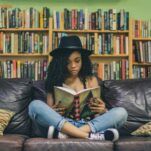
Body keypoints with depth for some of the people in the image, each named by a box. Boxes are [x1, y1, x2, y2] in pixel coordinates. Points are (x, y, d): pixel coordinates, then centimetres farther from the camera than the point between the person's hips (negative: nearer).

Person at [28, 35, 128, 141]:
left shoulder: (91, 80, 15)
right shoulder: (55, 80, 11)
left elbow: (97, 112, 11)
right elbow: (47, 112, 8)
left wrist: (102, 111, -12)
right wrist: (52, 112, -16)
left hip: (89, 125, 1)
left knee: (120, 112, -22)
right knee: (35, 105, -26)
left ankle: (68, 133, -34)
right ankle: (89, 136, -36)